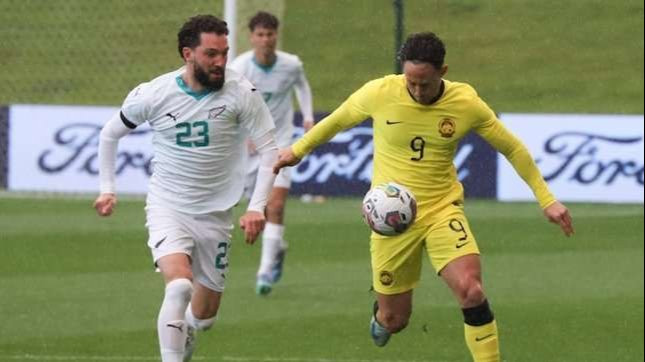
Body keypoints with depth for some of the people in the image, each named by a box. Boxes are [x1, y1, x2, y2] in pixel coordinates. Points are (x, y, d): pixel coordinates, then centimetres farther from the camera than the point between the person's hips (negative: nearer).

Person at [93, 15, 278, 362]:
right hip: (167, 207, -2)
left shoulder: (240, 92, -12)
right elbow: (110, 134, 8)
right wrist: (107, 189, 7)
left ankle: (184, 333, 48)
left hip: (215, 213, 2)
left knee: (205, 313, 13)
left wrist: (257, 207, -18)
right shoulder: (152, 95, -11)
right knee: (180, 285, -30)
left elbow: (269, 149, -8)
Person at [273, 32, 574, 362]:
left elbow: (512, 149, 4)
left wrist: (546, 199, 4)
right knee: (394, 320, 7)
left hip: (443, 211, 0)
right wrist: (298, 150, 20)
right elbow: (338, 120, 10)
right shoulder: (379, 93, -11)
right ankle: (381, 313, 46)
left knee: (471, 290, -26)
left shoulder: (466, 103, -10)